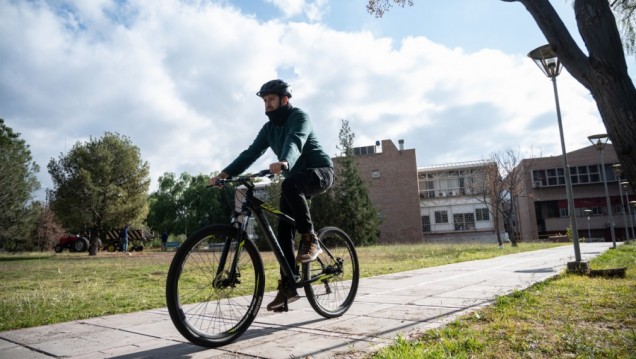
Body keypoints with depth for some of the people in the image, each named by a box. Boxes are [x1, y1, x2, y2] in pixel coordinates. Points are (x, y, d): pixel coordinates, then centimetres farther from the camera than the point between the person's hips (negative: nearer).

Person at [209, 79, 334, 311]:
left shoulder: (299, 117, -13)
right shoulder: (269, 128, 8)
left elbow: (295, 141, -35)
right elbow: (251, 153, -3)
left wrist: (284, 162, -56)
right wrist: (226, 173, -17)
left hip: (320, 172, -7)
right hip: (295, 181, 7)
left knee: (289, 185, -38)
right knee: (284, 231, -4)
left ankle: (310, 240, -25)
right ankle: (288, 286, 2)